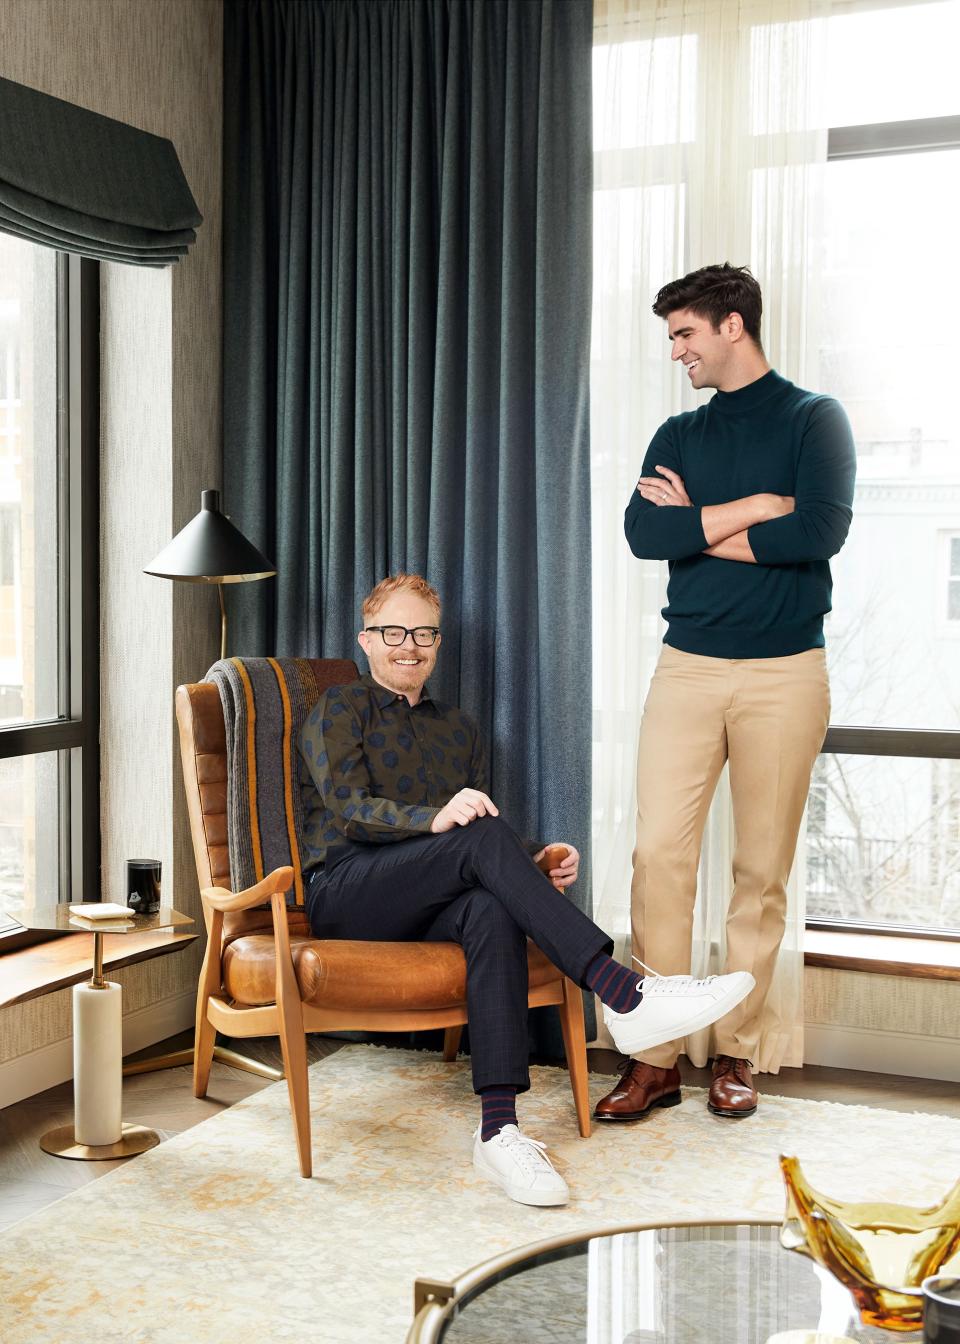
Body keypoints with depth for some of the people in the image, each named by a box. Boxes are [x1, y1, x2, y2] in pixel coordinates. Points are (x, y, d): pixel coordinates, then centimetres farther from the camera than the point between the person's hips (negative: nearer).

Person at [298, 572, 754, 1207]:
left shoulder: (459, 730, 26)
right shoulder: (340, 709, 10)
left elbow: (483, 830, 21)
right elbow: (350, 809, -7)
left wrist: (537, 862, -2)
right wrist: (435, 819, -27)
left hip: (427, 908, 4)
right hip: (345, 897, -4)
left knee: (491, 911, -34)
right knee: (484, 837, -31)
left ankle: (499, 1130, -45)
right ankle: (624, 992, -41)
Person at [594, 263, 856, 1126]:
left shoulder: (813, 419, 3)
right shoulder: (679, 434, 14)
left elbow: (823, 530, -14)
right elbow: (642, 533, -2)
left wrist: (699, 526, -6)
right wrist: (753, 510, -9)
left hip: (785, 672, -3)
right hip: (689, 666, 3)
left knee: (763, 869, 2)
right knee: (660, 851, -6)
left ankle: (737, 1053, 13)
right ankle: (656, 1055, 0)